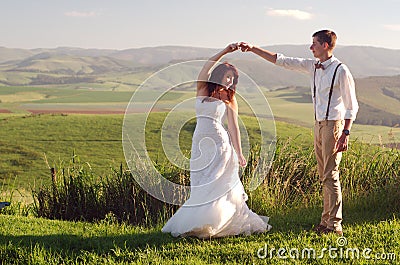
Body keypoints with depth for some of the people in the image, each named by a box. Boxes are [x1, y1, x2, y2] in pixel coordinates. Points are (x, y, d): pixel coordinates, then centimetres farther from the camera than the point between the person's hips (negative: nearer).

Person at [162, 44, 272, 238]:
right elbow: (207, 67, -4)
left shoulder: (229, 100, 10)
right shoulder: (203, 91, 12)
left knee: (214, 186, -8)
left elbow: (234, 128, 6)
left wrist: (239, 153, -1)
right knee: (201, 186, 2)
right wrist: (225, 51, -9)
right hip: (200, 144, 2)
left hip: (219, 144, -2)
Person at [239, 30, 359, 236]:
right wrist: (253, 49, 8)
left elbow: (352, 106, -11)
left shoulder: (341, 71, -12)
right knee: (323, 176, 10)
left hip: (333, 125, -8)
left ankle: (334, 224, -3)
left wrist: (345, 133, -18)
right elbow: (282, 61, 12)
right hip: (319, 124, 8)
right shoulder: (313, 66, 9)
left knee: (330, 176, -8)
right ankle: (327, 219, 17)